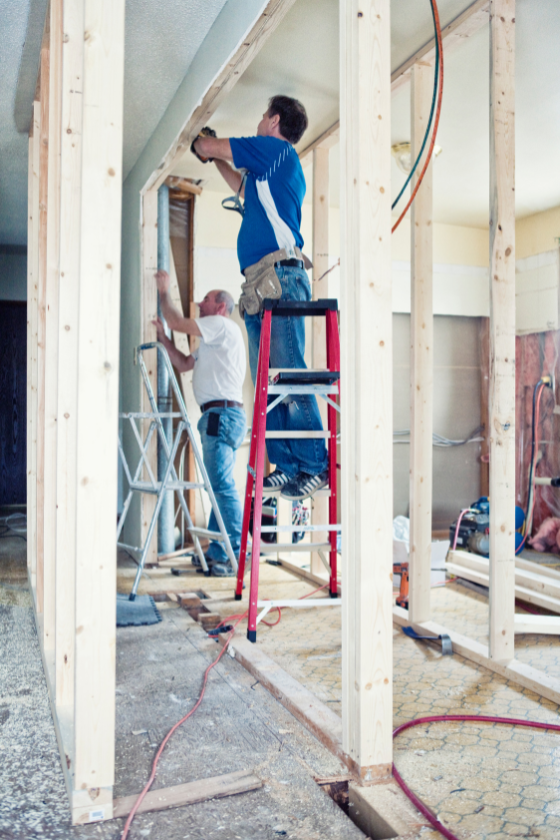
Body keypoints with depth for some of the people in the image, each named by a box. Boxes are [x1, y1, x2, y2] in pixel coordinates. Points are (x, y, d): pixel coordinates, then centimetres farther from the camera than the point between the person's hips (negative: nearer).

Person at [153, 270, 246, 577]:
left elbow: (178, 323, -6)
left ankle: (239, 555, -9)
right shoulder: (211, 341, 28)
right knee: (218, 486, 11)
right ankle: (216, 552, 17)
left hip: (222, 414, -10)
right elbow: (183, 364, 27)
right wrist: (163, 339, 21)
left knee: (223, 486, -12)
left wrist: (164, 292, 7)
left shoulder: (223, 325, -1)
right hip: (218, 416, 10)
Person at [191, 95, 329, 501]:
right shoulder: (268, 170, 29)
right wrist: (216, 159, 53)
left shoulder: (274, 149, 3)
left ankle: (315, 464, -13)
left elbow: (206, 147, 7)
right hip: (263, 283, 10)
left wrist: (202, 144, 29)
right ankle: (287, 464, 5)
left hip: (279, 276, -10)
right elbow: (241, 185, 50)